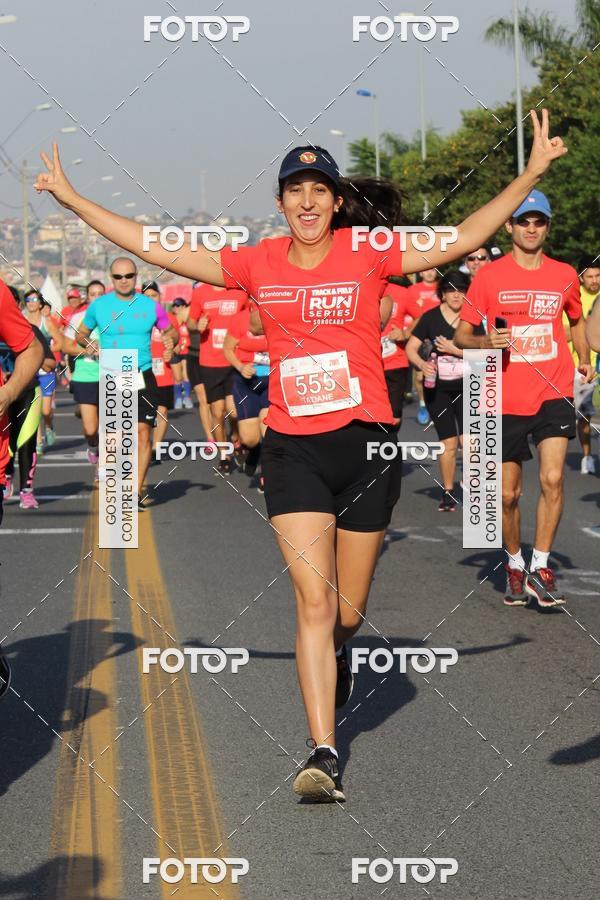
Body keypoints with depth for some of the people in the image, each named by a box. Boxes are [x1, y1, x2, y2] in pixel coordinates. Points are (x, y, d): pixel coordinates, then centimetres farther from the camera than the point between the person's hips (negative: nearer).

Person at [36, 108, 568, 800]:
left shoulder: (365, 253, -1)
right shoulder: (258, 264, 4)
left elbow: (460, 241, -3)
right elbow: (157, 250, 6)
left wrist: (530, 174, -9)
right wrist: (72, 200, 6)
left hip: (367, 445, 0)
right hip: (293, 450, 0)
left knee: (348, 610, 11)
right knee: (313, 601, -11)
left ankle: (336, 656, 48)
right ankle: (323, 754, -11)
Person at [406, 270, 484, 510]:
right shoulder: (431, 318, 0)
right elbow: (411, 348, -2)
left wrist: (455, 349, -14)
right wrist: (422, 364, -20)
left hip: (466, 387, 0)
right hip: (437, 388, 0)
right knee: (449, 442, 0)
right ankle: (447, 492, 14)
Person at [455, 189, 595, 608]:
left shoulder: (564, 276, 5)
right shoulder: (489, 276, -1)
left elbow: (577, 320, 23)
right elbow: (461, 335, 2)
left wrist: (585, 360, 7)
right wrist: (486, 341, -19)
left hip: (554, 393, 1)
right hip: (506, 398, 0)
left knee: (553, 476, -16)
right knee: (508, 493, 6)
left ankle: (541, 566, -4)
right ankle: (515, 564, 29)